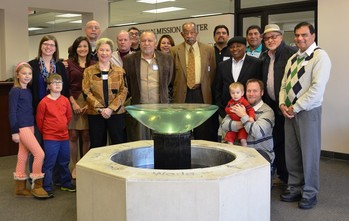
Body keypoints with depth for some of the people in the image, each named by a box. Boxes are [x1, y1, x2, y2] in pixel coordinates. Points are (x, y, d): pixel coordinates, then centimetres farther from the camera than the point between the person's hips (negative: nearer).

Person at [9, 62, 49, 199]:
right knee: (40, 153, -11)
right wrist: (14, 131, -14)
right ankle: (37, 186, 1)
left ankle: (20, 188, 21)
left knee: (23, 157, 12)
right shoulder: (15, 91, -9)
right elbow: (12, 112, -12)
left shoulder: (28, 91, 13)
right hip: (21, 128, -8)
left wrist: (33, 127, 15)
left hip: (30, 126, 8)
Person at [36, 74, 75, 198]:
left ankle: (66, 183, 30)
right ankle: (47, 188, 8)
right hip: (50, 138, -5)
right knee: (49, 164, -1)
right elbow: (39, 120, -3)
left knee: (64, 162, 16)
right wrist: (46, 132, 6)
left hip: (64, 137, 5)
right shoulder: (44, 102, -11)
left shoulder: (65, 100, 3)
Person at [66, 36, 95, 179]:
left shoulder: (93, 65, 8)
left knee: (86, 136, 2)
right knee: (73, 136, 1)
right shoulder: (69, 63, 4)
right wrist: (73, 103, -9)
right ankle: (75, 166, 14)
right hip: (72, 101, -1)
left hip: (89, 103, 1)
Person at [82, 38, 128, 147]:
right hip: (95, 114, 0)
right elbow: (86, 92, -2)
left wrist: (111, 108, -13)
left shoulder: (120, 71, 8)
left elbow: (123, 91, 0)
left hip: (116, 113, 0)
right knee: (97, 146, 6)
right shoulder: (89, 71, 6)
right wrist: (100, 109, -12)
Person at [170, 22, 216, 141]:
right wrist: (175, 90, 3)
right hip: (182, 95, 0)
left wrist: (207, 89, 5)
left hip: (202, 94, 1)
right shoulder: (174, 51, 2)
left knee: (204, 133, 4)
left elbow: (212, 72, 8)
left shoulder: (208, 50, 4)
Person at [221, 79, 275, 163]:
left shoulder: (267, 111, -7)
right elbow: (224, 124, -4)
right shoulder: (241, 106, 8)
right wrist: (240, 124, -20)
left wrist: (244, 116, -15)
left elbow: (258, 133, -23)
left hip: (262, 152, -4)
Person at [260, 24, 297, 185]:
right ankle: (282, 176, 27)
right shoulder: (264, 57, 13)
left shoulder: (291, 53, -11)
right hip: (272, 105, 7)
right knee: (277, 142, 14)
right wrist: (264, 102, 12)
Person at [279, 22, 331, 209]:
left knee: (309, 153, 3)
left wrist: (295, 107, -16)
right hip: (289, 111, 7)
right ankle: (294, 188, 24)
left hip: (308, 111, -7)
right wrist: (283, 104, -3)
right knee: (292, 153, 11)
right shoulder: (292, 59, 15)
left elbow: (317, 88, -19)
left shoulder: (320, 56, -9)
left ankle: (309, 193, 16)